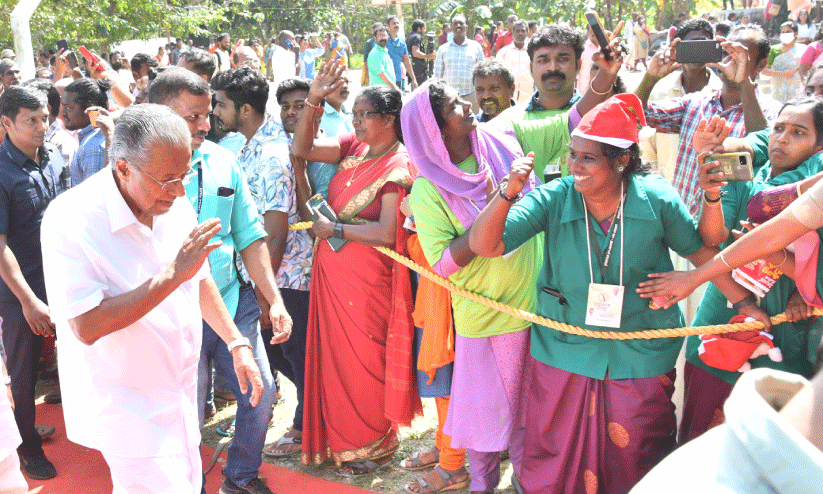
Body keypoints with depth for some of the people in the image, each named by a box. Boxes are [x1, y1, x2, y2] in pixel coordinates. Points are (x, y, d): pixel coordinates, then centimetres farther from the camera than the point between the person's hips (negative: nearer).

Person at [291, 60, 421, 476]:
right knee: (334, 353, 16)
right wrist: (313, 100, -9)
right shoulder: (354, 147, 5)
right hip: (331, 270, 7)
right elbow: (302, 149, 1)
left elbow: (386, 232, -23)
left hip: (366, 280, -6)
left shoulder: (398, 166, -15)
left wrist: (332, 229, -15)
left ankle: (374, 446, 29)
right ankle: (339, 436, 35)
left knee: (363, 361, 8)